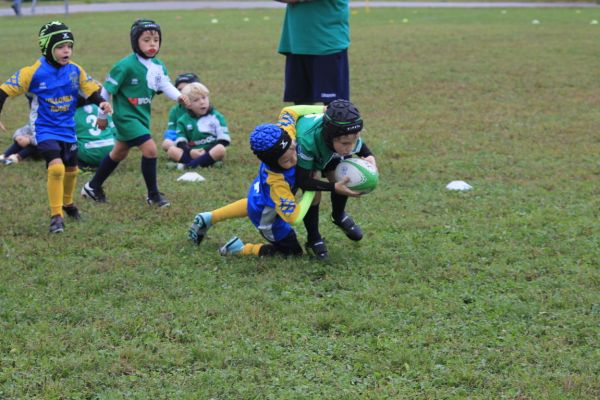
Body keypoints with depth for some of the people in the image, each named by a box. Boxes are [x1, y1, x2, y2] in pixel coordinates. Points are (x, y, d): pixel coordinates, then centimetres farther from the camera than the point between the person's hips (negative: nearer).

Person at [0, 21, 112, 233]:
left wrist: (101, 103, -15)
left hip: (68, 129, 5)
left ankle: (67, 203, 49)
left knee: (71, 169, 19)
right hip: (45, 129, -5)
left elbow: (91, 90, 5)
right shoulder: (34, 72, -17)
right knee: (56, 167, -24)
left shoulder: (75, 71, -5)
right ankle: (56, 215, -14)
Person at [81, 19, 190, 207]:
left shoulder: (158, 66, 1)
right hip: (126, 116, -8)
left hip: (142, 115, 8)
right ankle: (153, 195, -4)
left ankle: (93, 187, 38)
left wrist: (179, 96, -32)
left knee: (119, 153, 21)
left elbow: (165, 85, -11)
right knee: (150, 149, -17)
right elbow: (107, 89, -12)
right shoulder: (126, 66, -19)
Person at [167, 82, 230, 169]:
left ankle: (191, 164, -42)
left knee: (221, 149, -34)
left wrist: (206, 150, -14)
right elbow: (180, 141, 0)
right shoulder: (183, 120, 12)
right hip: (191, 153, 2)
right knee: (172, 150, -24)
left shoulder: (216, 117, 8)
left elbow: (223, 140, -1)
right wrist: (190, 151, -21)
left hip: (211, 152, -1)